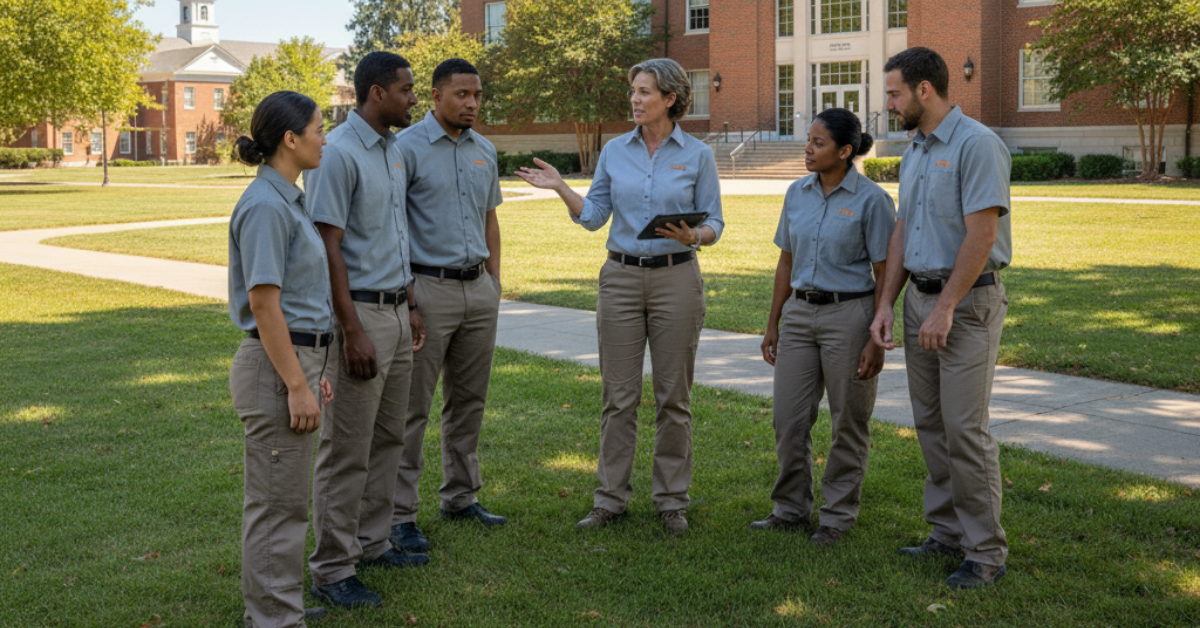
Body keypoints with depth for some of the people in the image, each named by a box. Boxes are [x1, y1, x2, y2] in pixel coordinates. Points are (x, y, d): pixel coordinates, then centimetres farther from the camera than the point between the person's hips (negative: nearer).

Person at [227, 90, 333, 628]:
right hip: (275, 367, -10)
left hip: (294, 359, 10)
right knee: (278, 502, -1)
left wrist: (312, 371, 21)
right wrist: (297, 386, -20)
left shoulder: (286, 198, 13)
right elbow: (263, 304, -21)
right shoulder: (264, 205, -18)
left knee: (280, 497, 18)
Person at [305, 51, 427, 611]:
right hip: (360, 312, -9)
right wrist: (353, 331, -21)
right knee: (346, 449, -3)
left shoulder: (393, 150, 13)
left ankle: (372, 542, 28)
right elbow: (328, 248, -19)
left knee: (388, 437, 16)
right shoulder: (338, 154, -15)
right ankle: (332, 568, 5)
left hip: (395, 311, 9)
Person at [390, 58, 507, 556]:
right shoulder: (408, 148, -8)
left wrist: (494, 284, 14)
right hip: (429, 288, -7)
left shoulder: (484, 151, 12)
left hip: (478, 289, 7)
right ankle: (399, 514, 3)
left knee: (469, 401, 13)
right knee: (412, 407, -3)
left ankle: (461, 497, 25)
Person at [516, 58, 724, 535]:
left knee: (673, 395, 5)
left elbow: (714, 223, 1)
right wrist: (560, 188, -6)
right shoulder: (614, 152, 7)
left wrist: (693, 237, -19)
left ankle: (671, 500, 15)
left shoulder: (697, 155, 0)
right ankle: (610, 499, 14)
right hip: (622, 276, 2)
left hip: (676, 277, -2)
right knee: (618, 395, 5)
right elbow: (593, 216, 8)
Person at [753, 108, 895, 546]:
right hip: (799, 313, 5)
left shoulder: (871, 200, -9)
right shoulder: (798, 194, 7)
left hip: (849, 314, -5)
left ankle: (838, 514, 18)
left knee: (848, 423, 5)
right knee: (789, 419, 7)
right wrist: (773, 323, 13)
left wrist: (878, 340, -12)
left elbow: (884, 275, -8)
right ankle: (791, 509, 21)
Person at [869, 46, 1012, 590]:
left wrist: (945, 309, -18)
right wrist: (886, 305, 9)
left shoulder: (976, 145, -13)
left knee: (965, 427, -8)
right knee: (930, 424, 11)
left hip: (968, 301, -9)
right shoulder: (914, 153, 15)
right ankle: (948, 531, 22)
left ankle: (985, 550, 0)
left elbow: (981, 234, -18)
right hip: (921, 297, 9)